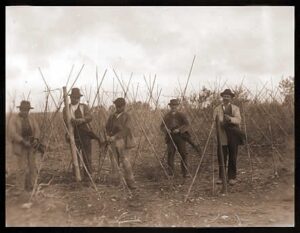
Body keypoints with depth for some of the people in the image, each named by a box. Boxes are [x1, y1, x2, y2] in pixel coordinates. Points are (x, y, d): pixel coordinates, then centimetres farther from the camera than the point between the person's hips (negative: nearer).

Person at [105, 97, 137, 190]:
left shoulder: (127, 117, -3)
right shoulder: (112, 116, 12)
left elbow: (126, 130, -14)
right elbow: (107, 127, 17)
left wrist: (114, 137, -20)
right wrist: (108, 136, -4)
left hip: (123, 142, -4)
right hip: (113, 142, 4)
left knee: (125, 162, -7)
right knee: (114, 162, 3)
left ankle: (130, 182, 1)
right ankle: (116, 182, 13)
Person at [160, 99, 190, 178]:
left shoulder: (181, 115, 8)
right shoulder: (166, 116, 13)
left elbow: (187, 125, -3)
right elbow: (162, 126, 11)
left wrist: (179, 130, -18)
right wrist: (166, 130, -12)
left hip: (180, 137, -1)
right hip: (170, 137, 1)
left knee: (183, 154, -2)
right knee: (170, 154, -4)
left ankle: (185, 173, 5)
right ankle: (170, 173, 2)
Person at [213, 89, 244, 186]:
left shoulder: (235, 108, 6)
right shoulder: (217, 109, 10)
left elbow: (238, 120, -9)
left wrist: (230, 119, -28)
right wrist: (221, 123, -19)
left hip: (233, 137, 0)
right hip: (222, 137, 0)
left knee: (232, 158, 4)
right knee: (222, 158, 0)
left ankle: (232, 177, 12)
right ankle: (221, 177, 8)